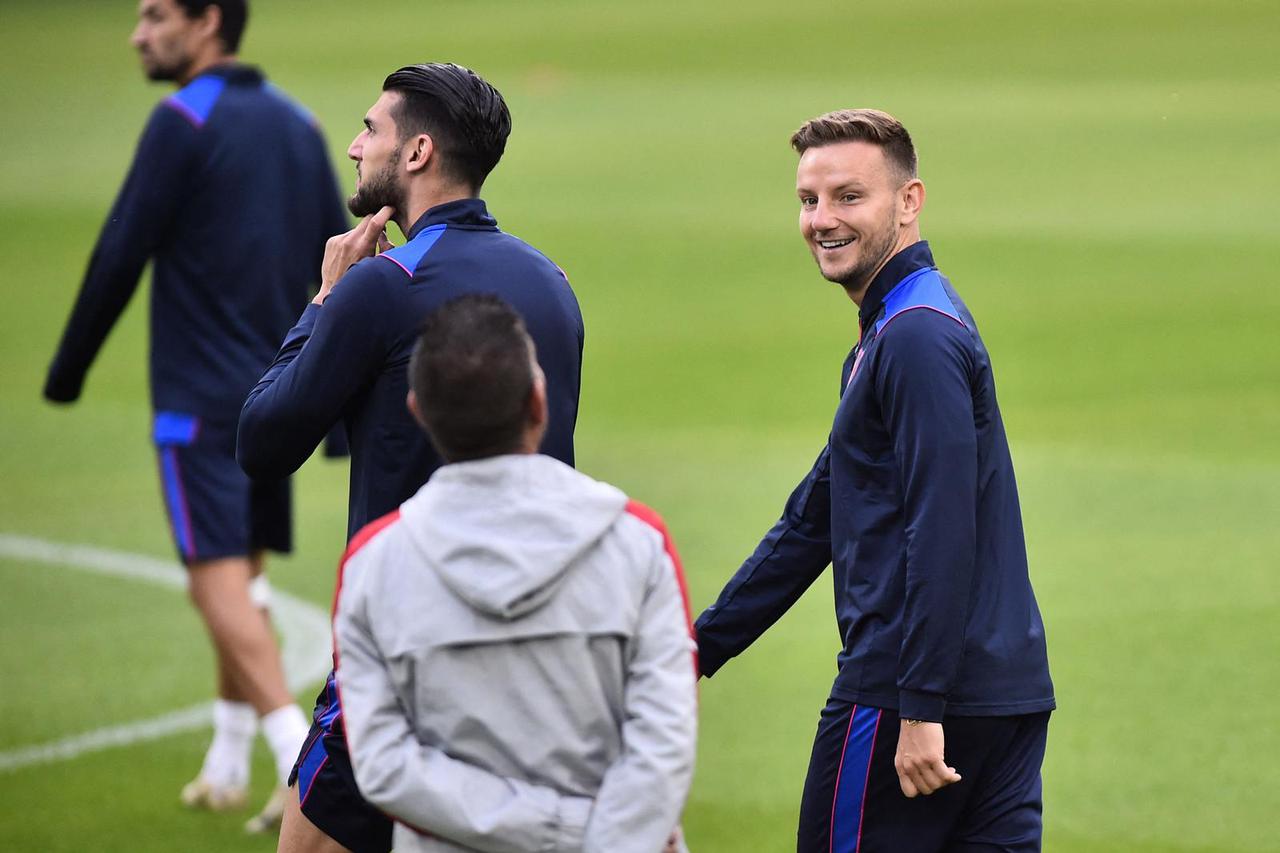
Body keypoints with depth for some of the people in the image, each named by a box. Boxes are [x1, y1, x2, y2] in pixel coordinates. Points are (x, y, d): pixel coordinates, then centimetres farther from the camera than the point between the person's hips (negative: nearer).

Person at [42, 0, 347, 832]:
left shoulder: (183, 123, -11)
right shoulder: (297, 123, 10)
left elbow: (121, 255, -11)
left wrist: (67, 372, -1)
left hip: (200, 393, -7)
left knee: (220, 581, -10)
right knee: (243, 579, 18)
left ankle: (304, 763, -22)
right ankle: (228, 763, 26)